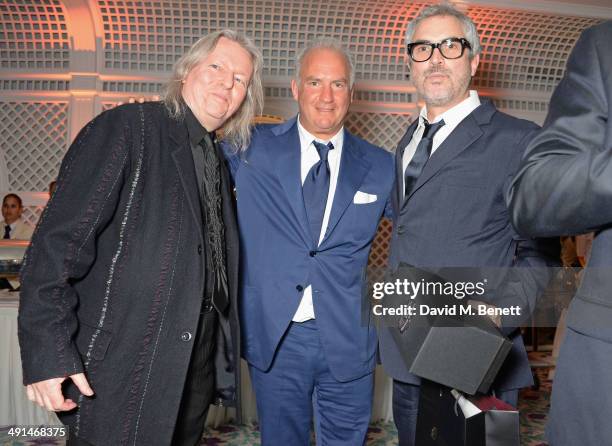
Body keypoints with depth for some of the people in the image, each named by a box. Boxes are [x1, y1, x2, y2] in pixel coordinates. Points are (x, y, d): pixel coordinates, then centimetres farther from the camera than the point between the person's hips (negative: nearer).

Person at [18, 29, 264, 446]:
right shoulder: (126, 127, -11)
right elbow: (59, 239, -17)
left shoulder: (219, 162, 12)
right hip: (121, 371, -7)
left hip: (197, 370, 7)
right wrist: (47, 355, -21)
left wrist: (224, 353, 13)